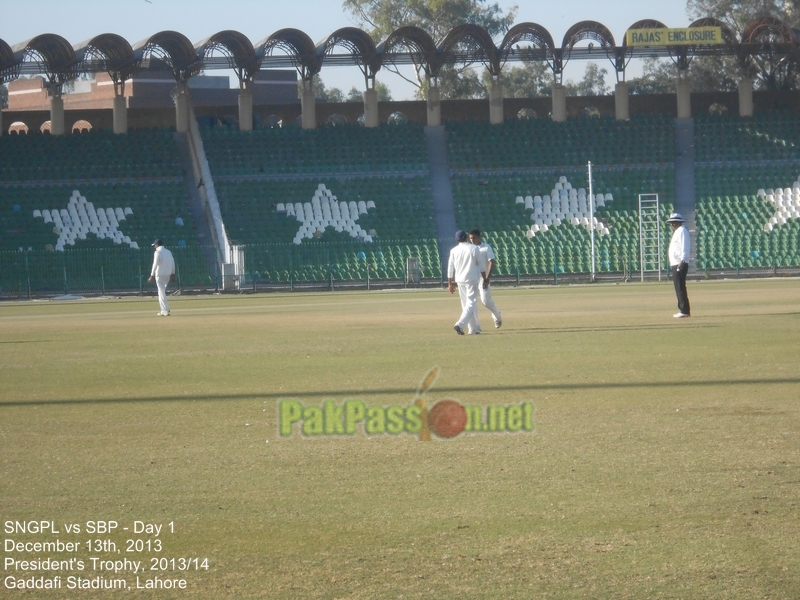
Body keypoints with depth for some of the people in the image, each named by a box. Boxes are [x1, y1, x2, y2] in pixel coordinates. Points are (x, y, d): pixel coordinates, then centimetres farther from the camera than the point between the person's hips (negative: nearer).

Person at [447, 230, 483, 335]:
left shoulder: (454, 251, 3)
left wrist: (450, 283, 10)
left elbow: (450, 268, 4)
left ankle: (474, 328, 16)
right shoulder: (474, 248, -6)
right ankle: (460, 324, -25)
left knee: (466, 304, 13)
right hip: (472, 279, -4)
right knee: (471, 304, -5)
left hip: (460, 281, 4)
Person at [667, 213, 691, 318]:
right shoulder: (677, 231, 21)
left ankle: (684, 311, -11)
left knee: (680, 288, -10)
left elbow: (685, 247, -19)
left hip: (680, 264, -11)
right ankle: (683, 310, 16)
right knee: (679, 288, 12)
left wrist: (682, 261, -27)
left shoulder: (682, 231, -10)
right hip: (675, 264, 11)